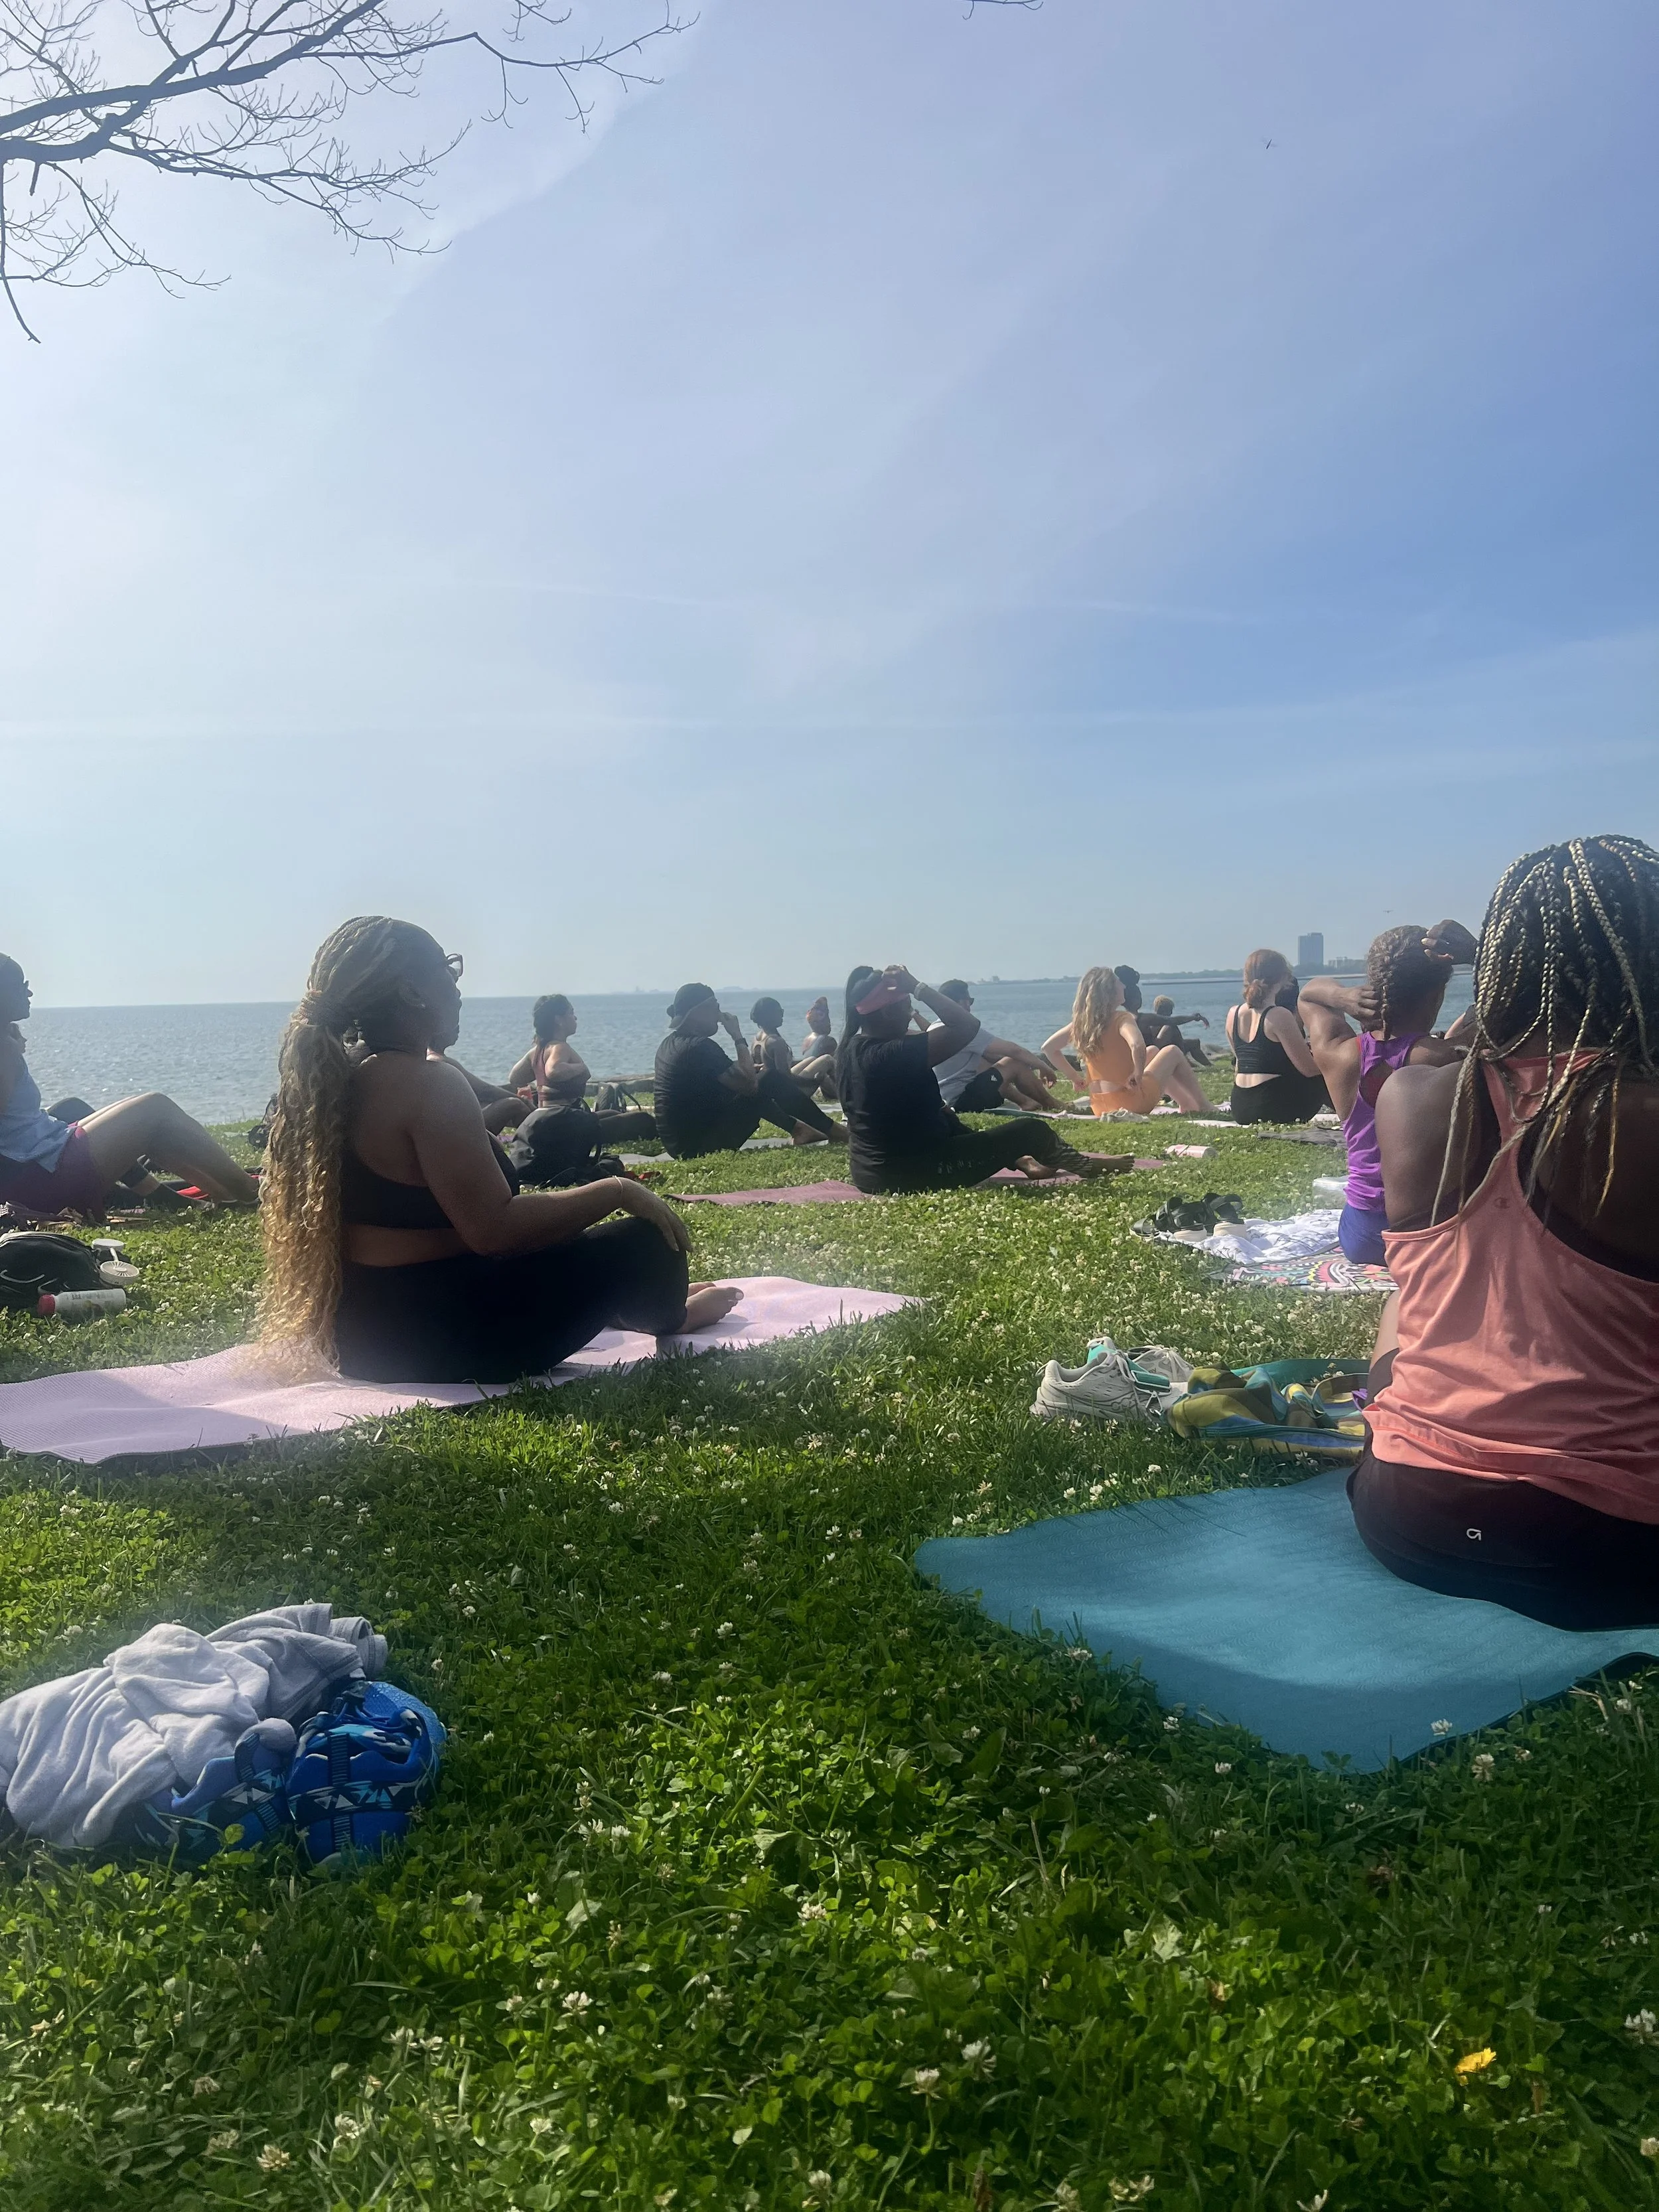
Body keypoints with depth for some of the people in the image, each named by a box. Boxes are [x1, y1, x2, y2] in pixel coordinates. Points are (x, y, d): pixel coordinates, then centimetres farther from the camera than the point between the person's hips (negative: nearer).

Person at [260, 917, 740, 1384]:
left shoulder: (338, 1077, 5)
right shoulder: (427, 1082, -22)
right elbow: (497, 1230, -27)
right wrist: (618, 1191, -16)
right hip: (439, 1337, -10)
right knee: (645, 1241, 1)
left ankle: (652, 1302, 52)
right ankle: (666, 1316, 34)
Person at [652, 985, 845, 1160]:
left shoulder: (669, 1044, 10)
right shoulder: (699, 1047, -19)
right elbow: (749, 1085, -19)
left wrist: (750, 1070, 14)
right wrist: (738, 1037, -10)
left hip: (678, 1144, 10)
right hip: (700, 1145, -10)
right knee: (773, 1080, -5)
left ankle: (797, 1128, 28)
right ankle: (835, 1133, 6)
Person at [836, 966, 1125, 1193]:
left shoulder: (851, 1048, 1)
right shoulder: (893, 1055, -26)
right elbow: (965, 1026, -26)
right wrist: (917, 987, -21)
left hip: (871, 1171, 10)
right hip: (914, 1173, -9)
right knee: (1031, 1129, 3)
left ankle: (1020, 1162, 44)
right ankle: (1087, 1167, 30)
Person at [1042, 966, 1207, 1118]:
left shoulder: (1081, 1021, 0)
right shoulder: (1121, 1018, -18)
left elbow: (1048, 1048, 4)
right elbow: (1138, 1046, -37)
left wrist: (1074, 1078, 8)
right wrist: (1138, 1074, -19)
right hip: (1131, 1103, -7)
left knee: (1153, 1052, 29)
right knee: (1173, 1052, 16)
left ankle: (1186, 1104, 41)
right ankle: (1203, 1108, 23)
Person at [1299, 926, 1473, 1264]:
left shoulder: (1337, 1054, -11)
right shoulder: (1444, 1058, -24)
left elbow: (1310, 991, 12)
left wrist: (1343, 995, -10)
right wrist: (1474, 955, -16)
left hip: (1360, 1238, 6)